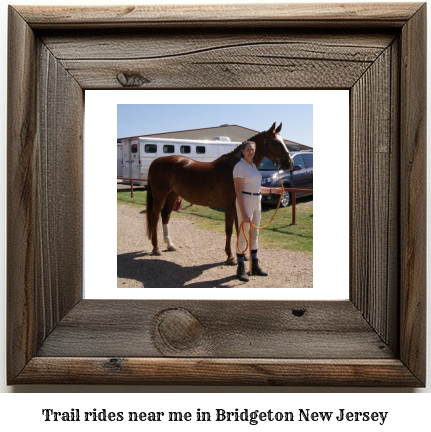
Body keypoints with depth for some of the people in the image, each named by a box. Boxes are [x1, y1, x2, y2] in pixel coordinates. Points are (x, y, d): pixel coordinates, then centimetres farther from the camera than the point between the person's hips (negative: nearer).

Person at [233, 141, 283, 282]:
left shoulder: (253, 166, 12)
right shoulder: (239, 166, -12)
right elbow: (238, 191, -18)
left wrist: (272, 190, 20)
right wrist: (243, 213, -23)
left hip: (257, 202, 8)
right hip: (245, 202, -8)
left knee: (255, 235, 14)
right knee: (243, 236, -1)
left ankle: (255, 266, 26)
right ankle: (241, 269, 10)